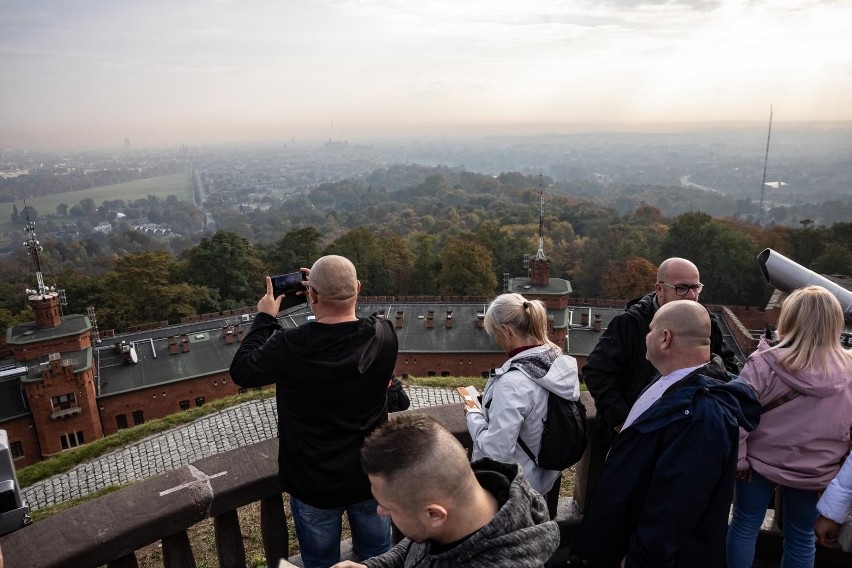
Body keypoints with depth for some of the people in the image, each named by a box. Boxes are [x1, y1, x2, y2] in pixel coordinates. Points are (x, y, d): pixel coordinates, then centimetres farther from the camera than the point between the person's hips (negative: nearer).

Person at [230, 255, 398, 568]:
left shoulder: (288, 347, -27)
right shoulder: (384, 335, -18)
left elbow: (241, 371, -6)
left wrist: (265, 318, 3)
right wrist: (335, 296, 8)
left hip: (314, 483, -2)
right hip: (372, 476, 2)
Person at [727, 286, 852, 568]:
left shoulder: (764, 363, -22)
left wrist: (738, 458, -6)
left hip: (761, 461, -2)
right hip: (813, 472, 3)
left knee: (745, 526, 16)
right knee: (801, 537, 20)